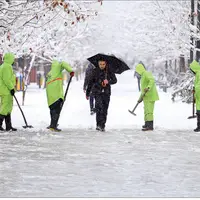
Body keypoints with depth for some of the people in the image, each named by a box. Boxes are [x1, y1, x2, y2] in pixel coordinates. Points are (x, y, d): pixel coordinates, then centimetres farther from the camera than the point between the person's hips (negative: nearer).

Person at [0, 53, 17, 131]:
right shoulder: (7, 67, -13)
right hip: (7, 91, -11)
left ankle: (8, 126, 14)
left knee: (7, 108, 12)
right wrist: (12, 88, -18)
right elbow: (7, 79, -21)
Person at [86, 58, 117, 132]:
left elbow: (114, 80, -3)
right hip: (97, 92, -2)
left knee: (105, 109, 4)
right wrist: (87, 93, 7)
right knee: (99, 107, -19)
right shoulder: (95, 71, 0)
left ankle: (102, 126, 15)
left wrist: (108, 82, -24)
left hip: (106, 93, 2)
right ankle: (99, 125, -23)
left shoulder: (109, 71, 1)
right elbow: (90, 82, 6)